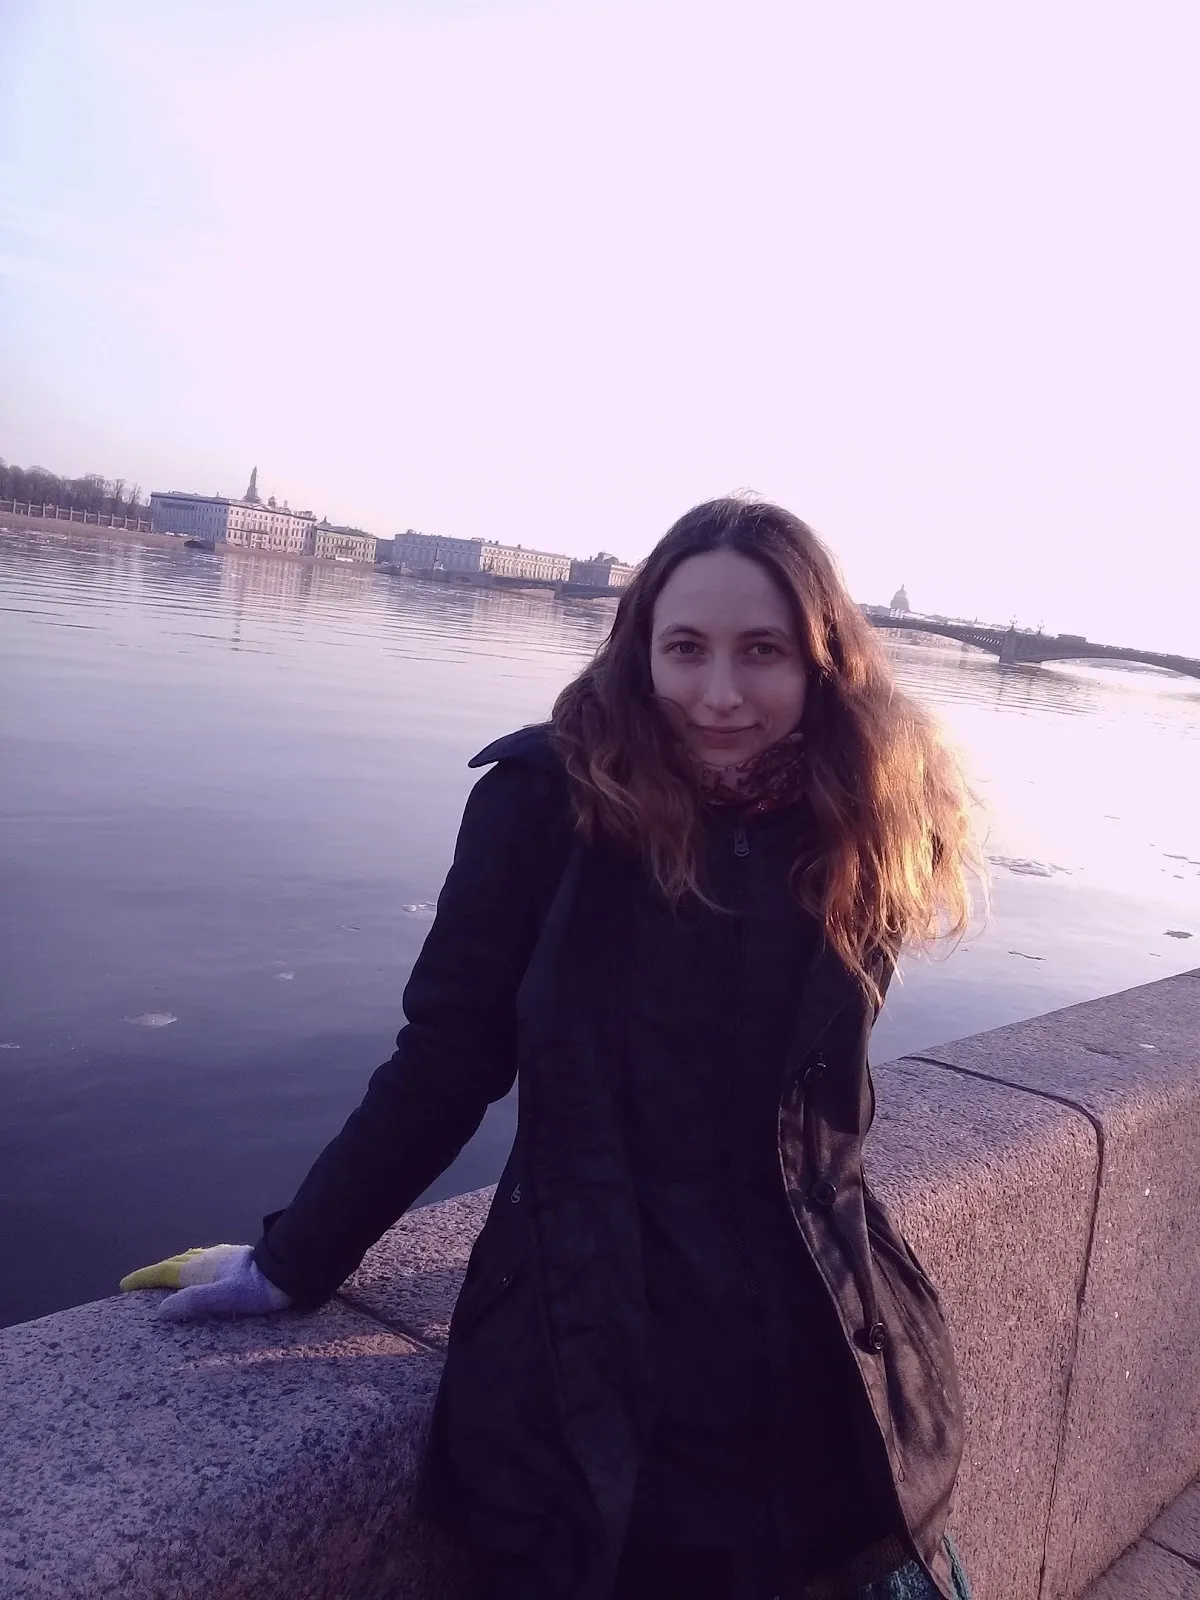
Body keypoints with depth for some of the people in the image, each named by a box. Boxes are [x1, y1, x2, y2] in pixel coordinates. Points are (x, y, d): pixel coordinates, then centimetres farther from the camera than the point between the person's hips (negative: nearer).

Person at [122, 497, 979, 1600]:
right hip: (591, 1359, -2)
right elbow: (446, 1056, -4)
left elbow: (822, 1098, 7)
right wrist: (295, 1260, 0)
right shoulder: (551, 800, -12)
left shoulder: (856, 829, -3)